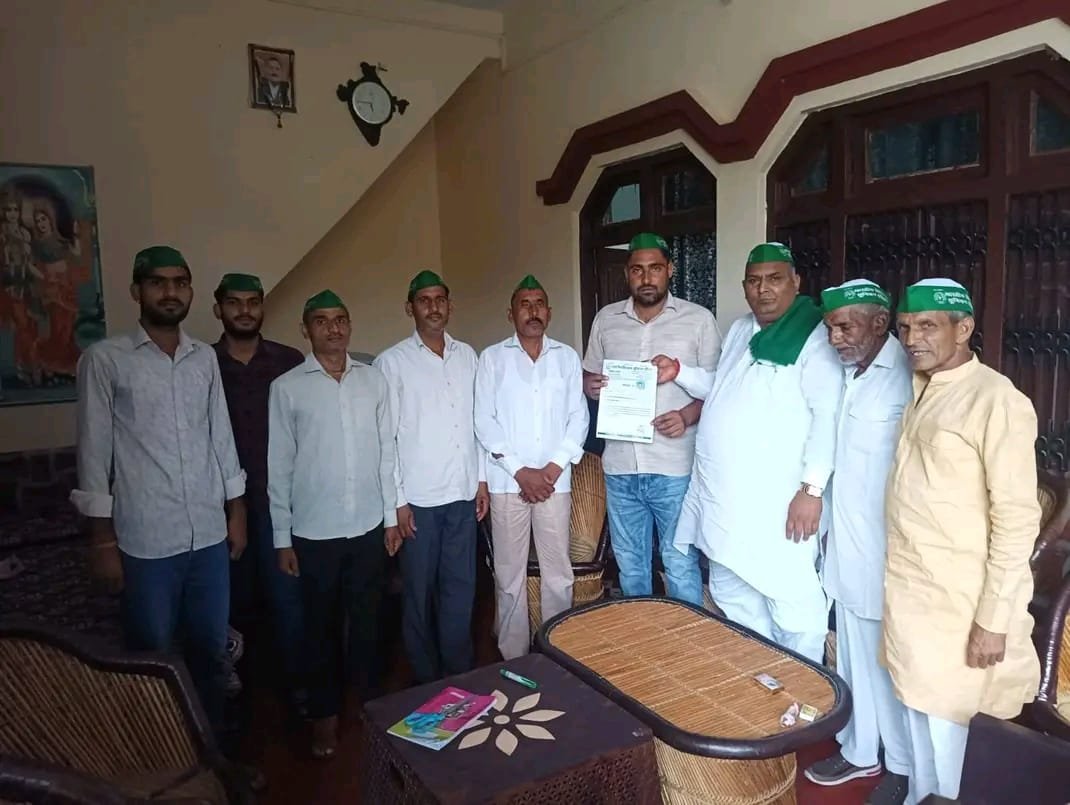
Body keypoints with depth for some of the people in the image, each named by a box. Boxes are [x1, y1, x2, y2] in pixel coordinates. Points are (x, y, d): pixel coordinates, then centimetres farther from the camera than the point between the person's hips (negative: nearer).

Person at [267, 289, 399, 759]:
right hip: (314, 531, -2)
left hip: (369, 526, 2)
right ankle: (325, 712, 31)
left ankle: (371, 698, 36)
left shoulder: (373, 379, 1)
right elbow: (279, 466, -4)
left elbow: (386, 450, 5)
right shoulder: (286, 388, -6)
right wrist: (282, 537, -4)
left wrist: (391, 515, 5)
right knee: (322, 624, 13)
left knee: (367, 618, 16)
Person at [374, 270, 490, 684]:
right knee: (419, 591, 9)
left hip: (463, 493, 3)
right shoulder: (392, 362, -5)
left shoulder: (467, 355, 8)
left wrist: (482, 479, 9)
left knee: (460, 586, 11)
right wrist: (397, 499, -8)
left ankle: (459, 672, 27)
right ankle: (425, 678, 26)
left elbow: (478, 421, 11)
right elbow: (385, 436, -6)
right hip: (418, 497, -3)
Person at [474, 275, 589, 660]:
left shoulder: (567, 357, 8)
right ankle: (513, 658, 20)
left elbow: (578, 417, 4)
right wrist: (521, 471, -9)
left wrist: (552, 469, -7)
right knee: (509, 575, 6)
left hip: (555, 481, 1)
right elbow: (484, 421, -3)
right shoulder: (492, 358, 3)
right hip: (507, 482, -1)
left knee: (558, 574, 7)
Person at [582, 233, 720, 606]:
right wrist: (591, 386, -7)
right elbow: (588, 376, 16)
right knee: (630, 565, 17)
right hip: (619, 466, 4)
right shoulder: (606, 319, 8)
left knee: (681, 565, 5)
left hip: (675, 467, -3)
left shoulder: (699, 319, -2)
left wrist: (686, 416, -18)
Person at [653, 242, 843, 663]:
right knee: (731, 596, 19)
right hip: (721, 496, 9)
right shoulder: (739, 331, 15)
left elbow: (829, 413, -17)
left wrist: (811, 488, -22)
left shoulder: (815, 336, -10)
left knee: (792, 603, -2)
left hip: (777, 501, -8)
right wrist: (679, 372, 13)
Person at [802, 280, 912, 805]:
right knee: (853, 657, 19)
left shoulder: (908, 378, -17)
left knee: (890, 660, 9)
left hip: (887, 552, -7)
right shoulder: (846, 373, 9)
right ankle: (859, 751, 37)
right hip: (845, 547, 8)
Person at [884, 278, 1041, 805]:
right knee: (917, 704, 20)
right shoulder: (919, 389, 7)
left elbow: (1018, 518, -16)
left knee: (943, 717, 9)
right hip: (904, 585, 7)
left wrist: (994, 619, -16)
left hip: (954, 598, -7)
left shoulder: (997, 401, -16)